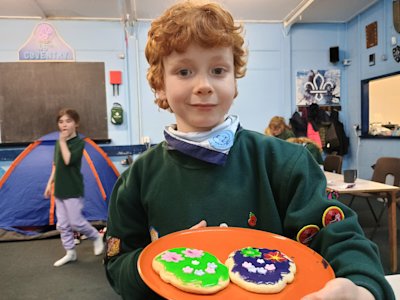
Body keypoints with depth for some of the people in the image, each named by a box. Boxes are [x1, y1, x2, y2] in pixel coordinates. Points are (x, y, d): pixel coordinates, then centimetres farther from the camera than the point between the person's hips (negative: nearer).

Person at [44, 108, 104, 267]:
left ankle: (97, 237, 22)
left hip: (73, 190, -7)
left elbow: (68, 161, -28)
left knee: (76, 222, -3)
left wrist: (63, 141, -20)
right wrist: (50, 183, 16)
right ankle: (70, 253, 23)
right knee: (62, 224, 10)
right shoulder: (58, 143, 9)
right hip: (59, 190, 7)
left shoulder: (79, 142, -13)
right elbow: (56, 165, 18)